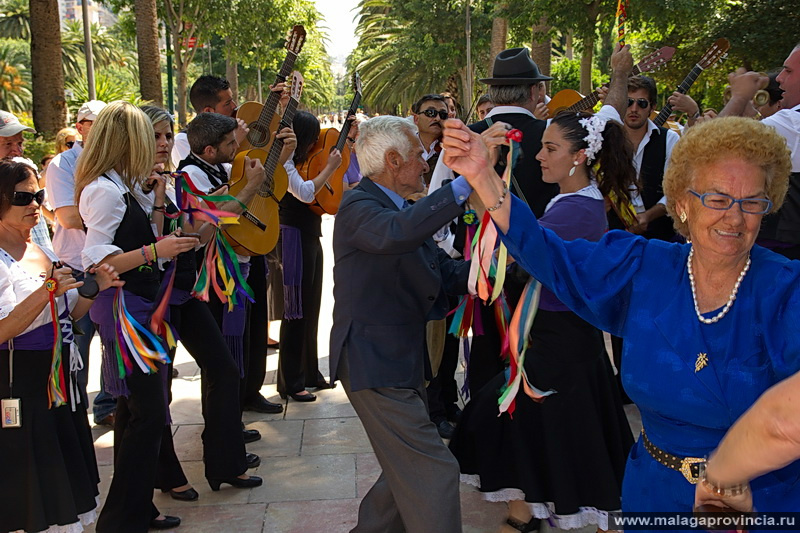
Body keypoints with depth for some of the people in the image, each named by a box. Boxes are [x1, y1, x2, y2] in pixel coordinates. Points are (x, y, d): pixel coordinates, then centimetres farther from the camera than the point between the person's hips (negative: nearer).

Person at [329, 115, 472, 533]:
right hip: (374, 363, -10)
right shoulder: (359, 206, -14)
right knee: (433, 472, -10)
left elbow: (445, 274, 8)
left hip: (403, 358, 10)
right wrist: (463, 184, -39)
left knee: (410, 470, 19)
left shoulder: (400, 208, 14)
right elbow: (395, 235, -39)